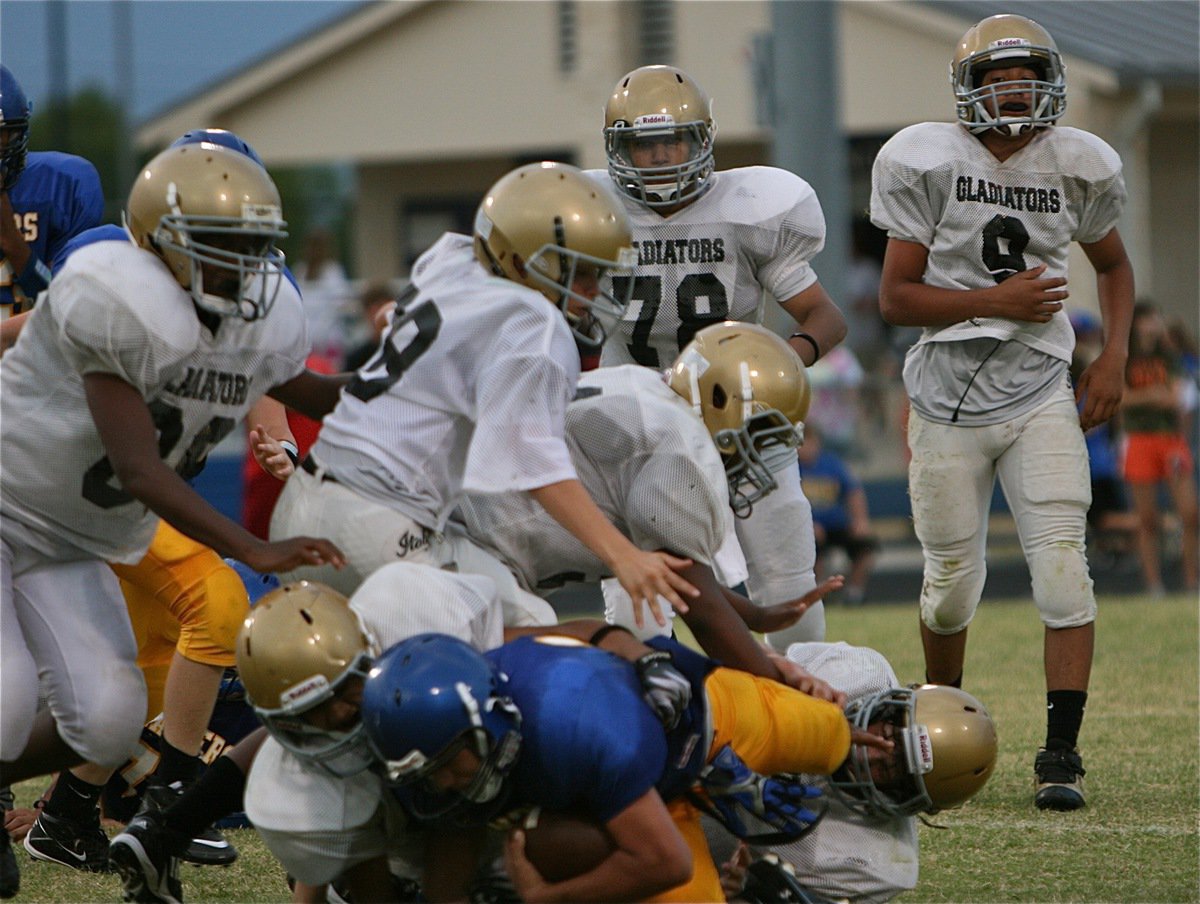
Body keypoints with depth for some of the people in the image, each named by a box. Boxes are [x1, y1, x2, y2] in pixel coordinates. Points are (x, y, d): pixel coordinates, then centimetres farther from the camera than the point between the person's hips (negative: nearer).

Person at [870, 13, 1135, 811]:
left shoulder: (1078, 167, 2)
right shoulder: (928, 163, -7)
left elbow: (1114, 265, 20)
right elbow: (896, 297, -6)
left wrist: (1113, 357, 6)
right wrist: (996, 302, -16)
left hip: (1041, 396, 2)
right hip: (951, 402, -1)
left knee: (1063, 566, -13)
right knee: (953, 581, 7)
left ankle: (1061, 752, -11)